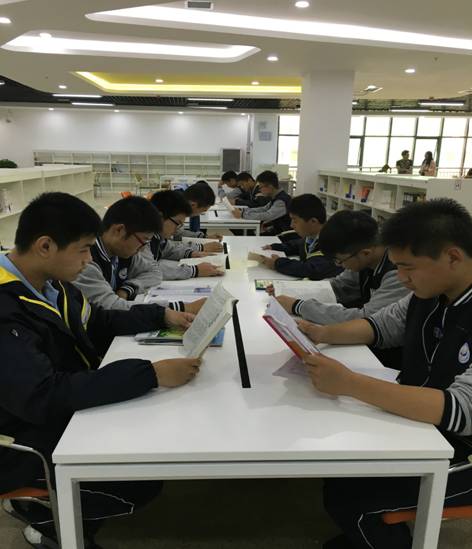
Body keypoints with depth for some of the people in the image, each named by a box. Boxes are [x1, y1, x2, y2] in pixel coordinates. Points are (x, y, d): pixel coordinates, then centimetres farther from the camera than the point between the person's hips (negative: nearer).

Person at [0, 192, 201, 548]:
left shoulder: (51, 283, -1)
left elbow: (100, 324, 12)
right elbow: (43, 397, -38)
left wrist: (162, 315, 2)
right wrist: (151, 373, -39)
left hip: (68, 411, 9)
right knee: (143, 484, -14)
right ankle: (48, 519, 13)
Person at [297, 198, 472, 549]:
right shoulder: (430, 294, -5)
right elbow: (382, 326, 8)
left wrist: (349, 384, -40)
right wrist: (323, 333, -9)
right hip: (418, 423, 7)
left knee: (345, 495, -10)